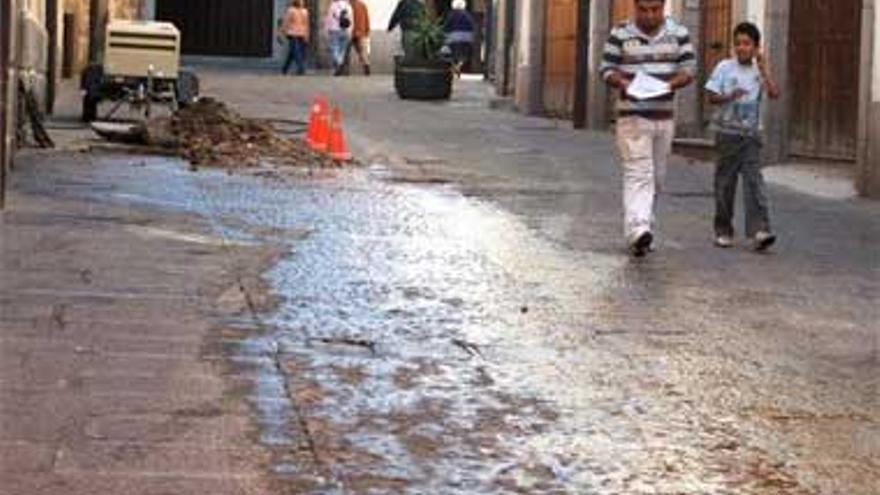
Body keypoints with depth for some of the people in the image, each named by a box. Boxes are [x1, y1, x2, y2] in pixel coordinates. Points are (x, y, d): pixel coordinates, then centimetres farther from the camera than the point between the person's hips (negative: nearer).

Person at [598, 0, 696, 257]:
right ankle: (638, 231, -27)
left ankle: (645, 227, 20)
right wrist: (622, 82, -19)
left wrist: (670, 84, -16)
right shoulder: (620, 34, -1)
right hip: (632, 115, -4)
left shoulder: (679, 34, 5)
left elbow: (689, 68, 4)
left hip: (665, 115, 4)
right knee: (638, 173, -16)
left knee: (656, 177, 9)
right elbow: (606, 68, 2)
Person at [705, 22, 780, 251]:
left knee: (754, 180, -9)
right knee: (725, 181, 5)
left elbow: (775, 93, -9)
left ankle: (759, 231, -16)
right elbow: (712, 97, -4)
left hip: (751, 132, 1)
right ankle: (723, 231, 15)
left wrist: (763, 69, -13)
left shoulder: (759, 71, 4)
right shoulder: (724, 67, -2)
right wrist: (730, 97, -22)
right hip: (727, 131, -1)